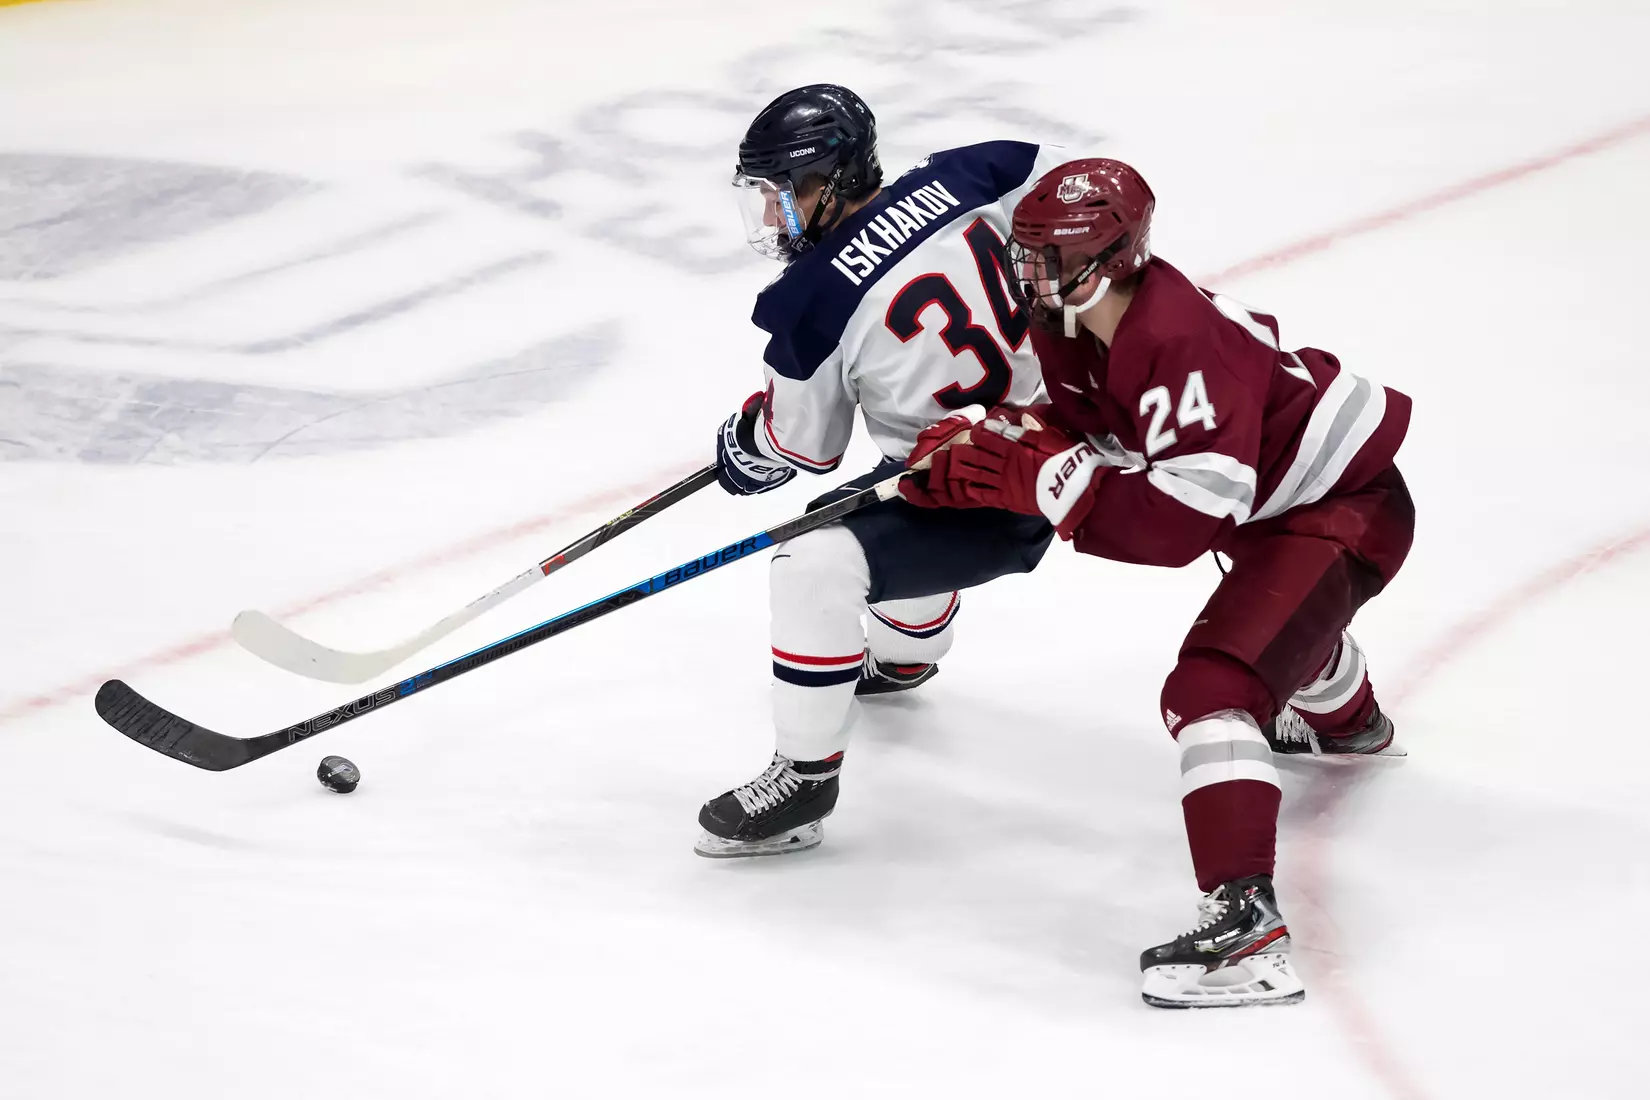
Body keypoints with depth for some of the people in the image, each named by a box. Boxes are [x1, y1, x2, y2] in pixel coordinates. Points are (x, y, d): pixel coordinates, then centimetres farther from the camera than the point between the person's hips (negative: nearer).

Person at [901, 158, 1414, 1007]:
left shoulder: (1180, 343, -36)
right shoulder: (1074, 323, -8)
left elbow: (1179, 521, -39)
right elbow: (1079, 429, 1)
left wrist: (1040, 480, -37)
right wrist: (979, 447, -18)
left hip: (1347, 510, -11)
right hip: (1281, 497, 11)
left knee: (1213, 687, -26)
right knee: (1281, 611, 41)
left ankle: (1246, 923, -32)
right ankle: (1348, 723, 76)